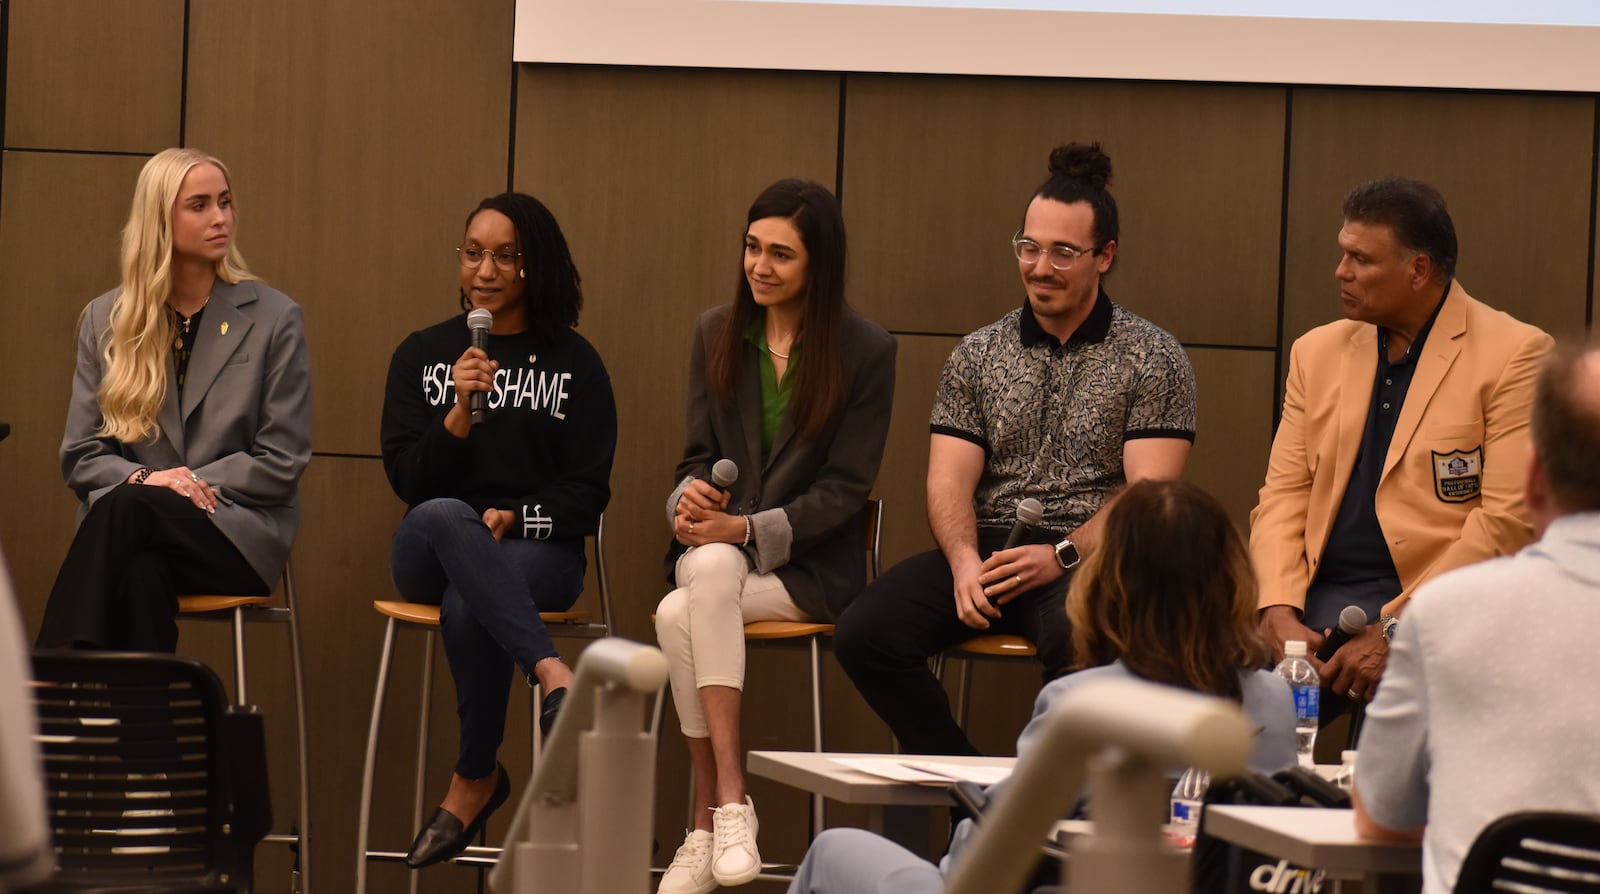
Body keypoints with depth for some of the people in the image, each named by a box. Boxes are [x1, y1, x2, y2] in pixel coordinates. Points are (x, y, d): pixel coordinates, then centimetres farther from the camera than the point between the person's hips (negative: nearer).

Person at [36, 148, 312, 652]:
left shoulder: (274, 318, 6)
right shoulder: (105, 320, 13)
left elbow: (282, 461, 2)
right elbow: (81, 456, 12)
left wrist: (187, 487, -11)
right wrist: (143, 477, -11)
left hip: (237, 534, -1)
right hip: (135, 531, 1)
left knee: (127, 512, -35)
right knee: (142, 571, -39)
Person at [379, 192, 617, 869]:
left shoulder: (574, 364, 7)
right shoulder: (422, 354, 11)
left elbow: (587, 492, 3)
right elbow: (408, 480, 2)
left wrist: (514, 517, -14)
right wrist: (460, 411, -13)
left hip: (540, 550, -1)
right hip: (432, 551, 1)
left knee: (466, 609, -37)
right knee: (441, 518, -38)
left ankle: (475, 781, -20)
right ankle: (552, 674, -46)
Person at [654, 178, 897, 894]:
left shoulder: (866, 351, -4)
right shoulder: (716, 333, 9)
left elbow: (842, 491, -6)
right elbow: (698, 454, 11)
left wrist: (746, 529, -19)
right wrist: (690, 499, -14)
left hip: (809, 563, -4)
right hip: (715, 547, 4)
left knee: (679, 616, -31)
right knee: (711, 567, -34)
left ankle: (709, 816, -25)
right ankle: (730, 799, -34)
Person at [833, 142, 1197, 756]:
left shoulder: (1154, 359, 4)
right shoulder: (977, 355, 15)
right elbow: (949, 480, 6)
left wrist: (1062, 555, -21)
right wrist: (965, 561, -16)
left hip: (1088, 559, -4)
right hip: (986, 548, 4)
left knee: (1080, 641, -40)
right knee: (863, 634, -23)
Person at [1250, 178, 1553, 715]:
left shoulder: (1514, 355, -3)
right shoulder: (1318, 352, 16)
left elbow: (1509, 518, -10)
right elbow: (1283, 495, 12)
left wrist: (1396, 630, -16)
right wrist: (1278, 611, -7)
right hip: (1319, 600, 5)